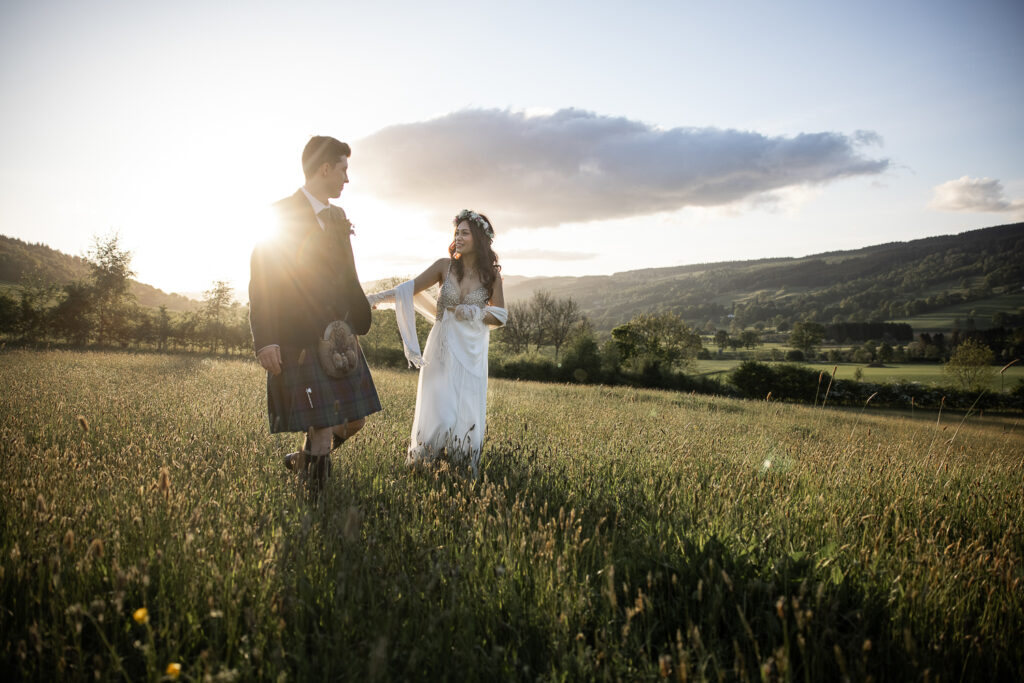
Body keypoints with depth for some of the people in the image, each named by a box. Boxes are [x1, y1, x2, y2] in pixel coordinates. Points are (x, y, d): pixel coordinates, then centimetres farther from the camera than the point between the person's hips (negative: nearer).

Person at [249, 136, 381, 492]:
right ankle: (314, 490, 13)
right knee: (322, 426, -8)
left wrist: (359, 322, 19)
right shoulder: (281, 214, -5)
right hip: (300, 341, -7)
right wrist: (266, 340, -19)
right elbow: (261, 281, -11)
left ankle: (303, 461, 35)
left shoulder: (338, 218, 16)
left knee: (353, 420, 10)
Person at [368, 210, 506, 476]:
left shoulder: (491, 275, 0)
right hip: (442, 350, 0)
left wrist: (470, 313, -11)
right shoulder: (445, 266, 0)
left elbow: (500, 316, 3)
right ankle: (421, 466, 15)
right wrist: (376, 298, -16)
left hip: (472, 354, 0)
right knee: (437, 409, -1)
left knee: (468, 413, 1)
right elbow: (409, 289, -4)